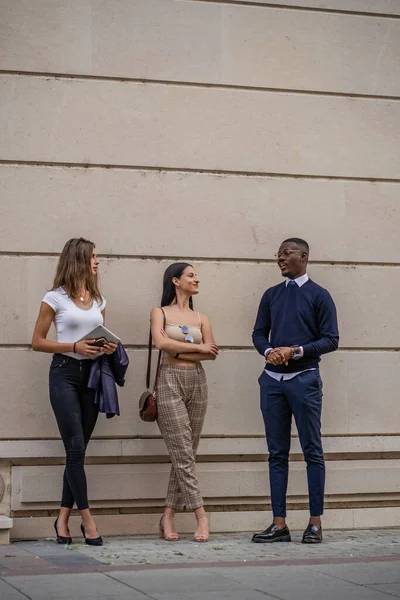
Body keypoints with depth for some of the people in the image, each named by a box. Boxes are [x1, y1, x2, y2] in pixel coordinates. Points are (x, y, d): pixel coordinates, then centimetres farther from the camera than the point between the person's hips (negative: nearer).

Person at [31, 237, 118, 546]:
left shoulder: (99, 300, 13)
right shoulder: (55, 298, -3)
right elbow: (38, 341, -2)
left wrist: (108, 347, -1)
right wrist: (73, 347, -15)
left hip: (91, 373, 5)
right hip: (65, 373, -5)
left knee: (79, 450, 4)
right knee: (76, 448, -9)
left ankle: (63, 518, 10)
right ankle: (87, 518, -5)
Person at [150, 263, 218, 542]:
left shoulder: (201, 318, 14)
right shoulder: (160, 313, 5)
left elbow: (211, 353, 1)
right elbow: (161, 342, -13)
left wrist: (178, 350, -9)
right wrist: (197, 347, -7)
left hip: (197, 382, 4)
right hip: (171, 381, -4)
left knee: (187, 454, 2)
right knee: (183, 453, -10)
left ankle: (168, 517, 7)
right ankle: (201, 516, -9)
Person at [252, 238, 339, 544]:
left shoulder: (319, 296, 0)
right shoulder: (271, 295, 14)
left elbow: (331, 339, -5)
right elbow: (259, 333, 14)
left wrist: (295, 351, -16)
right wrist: (269, 351, -8)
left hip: (304, 379, -4)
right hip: (273, 379, 5)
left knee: (312, 451, -1)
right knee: (277, 453, 4)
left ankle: (315, 522, 4)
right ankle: (279, 524, 7)